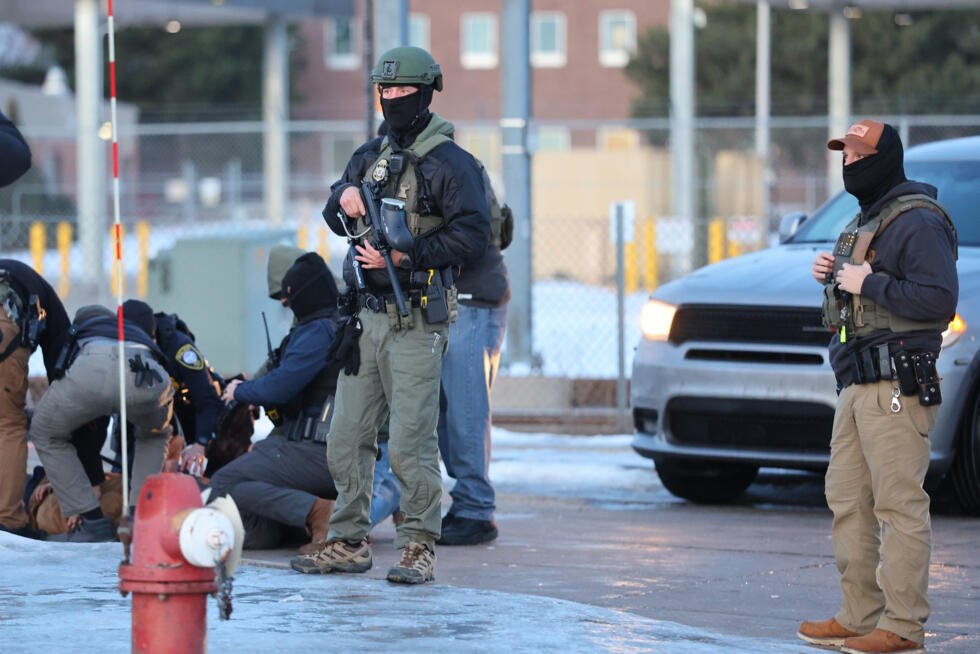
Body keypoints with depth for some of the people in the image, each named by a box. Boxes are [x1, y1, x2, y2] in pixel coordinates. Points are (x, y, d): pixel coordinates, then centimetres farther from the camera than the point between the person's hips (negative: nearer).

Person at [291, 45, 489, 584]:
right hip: (366, 317, 7)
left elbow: (472, 233, -13)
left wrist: (404, 256, -17)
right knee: (346, 438, 8)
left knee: (411, 443, -9)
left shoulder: (449, 162, -4)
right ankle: (348, 543, 16)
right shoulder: (370, 156, 17)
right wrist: (344, 198, 1)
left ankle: (419, 548, -2)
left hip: (415, 321, -7)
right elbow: (336, 220, 25)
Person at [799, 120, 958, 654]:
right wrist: (832, 278, 10)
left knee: (899, 504, -10)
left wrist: (869, 283, -18)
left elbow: (939, 298, -22)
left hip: (897, 384, -11)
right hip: (857, 387, 11)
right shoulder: (866, 221, 22)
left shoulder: (917, 222, -11)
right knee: (848, 502, 12)